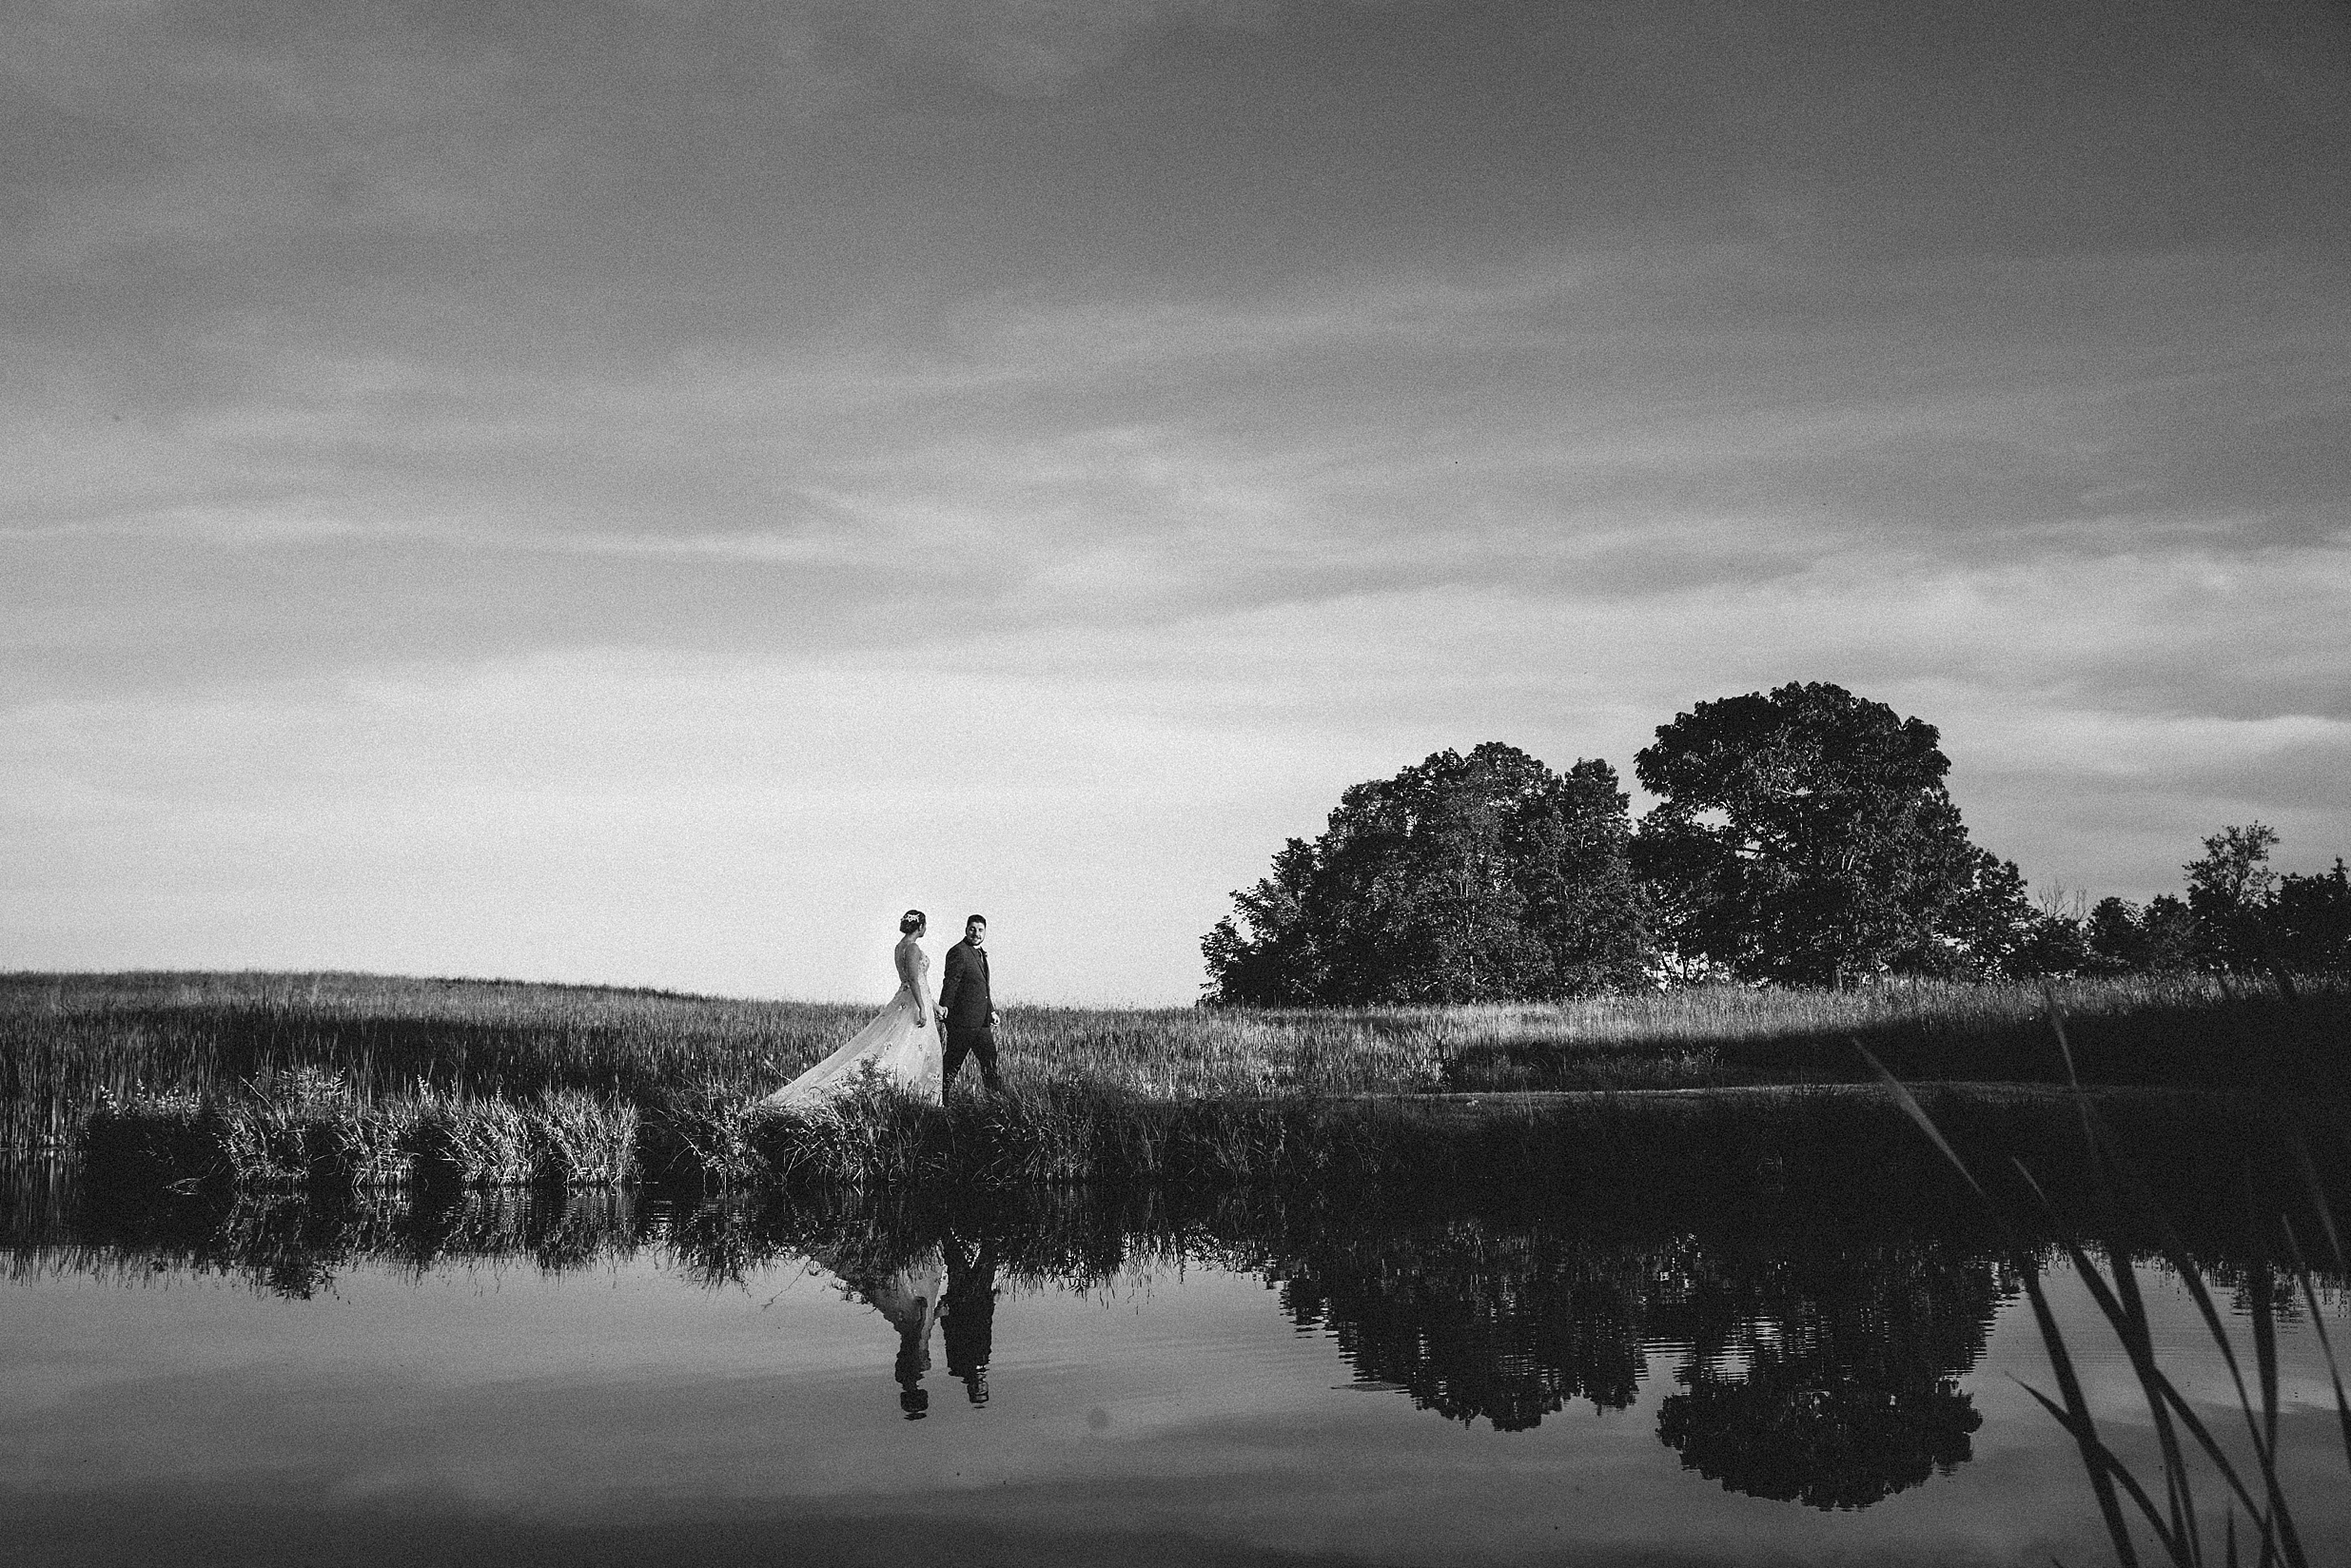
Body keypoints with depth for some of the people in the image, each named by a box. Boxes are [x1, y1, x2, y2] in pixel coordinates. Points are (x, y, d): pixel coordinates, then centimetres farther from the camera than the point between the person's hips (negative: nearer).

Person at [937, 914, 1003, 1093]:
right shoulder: (959, 952, -14)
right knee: (954, 1060, -2)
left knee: (989, 1057, 12)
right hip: (963, 1018, -9)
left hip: (981, 1020, 9)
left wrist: (991, 1011, 24)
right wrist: (944, 1006, -30)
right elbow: (951, 982, -21)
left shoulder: (980, 952, 17)